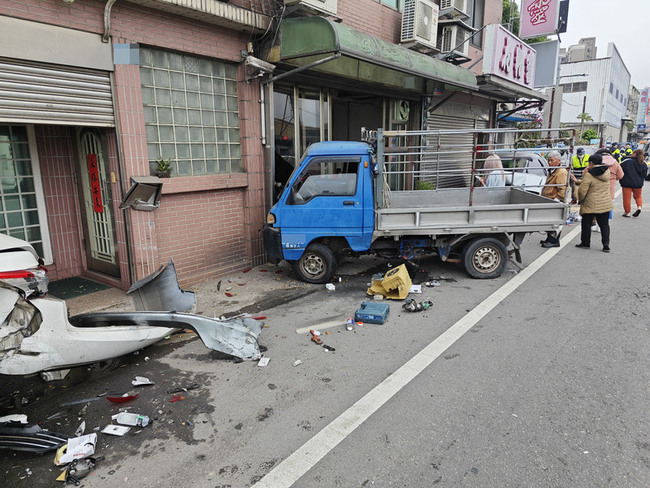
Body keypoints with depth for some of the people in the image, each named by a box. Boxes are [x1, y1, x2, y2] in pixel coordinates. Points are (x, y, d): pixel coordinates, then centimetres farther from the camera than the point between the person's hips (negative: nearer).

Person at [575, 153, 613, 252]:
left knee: (586, 224, 9)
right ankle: (606, 244, 5)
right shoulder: (606, 172, 4)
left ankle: (585, 243, 19)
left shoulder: (589, 175, -17)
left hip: (591, 205, -6)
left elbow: (582, 190, -16)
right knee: (604, 224, 12)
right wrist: (578, 182, 16)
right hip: (605, 204, 6)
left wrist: (580, 200, 4)